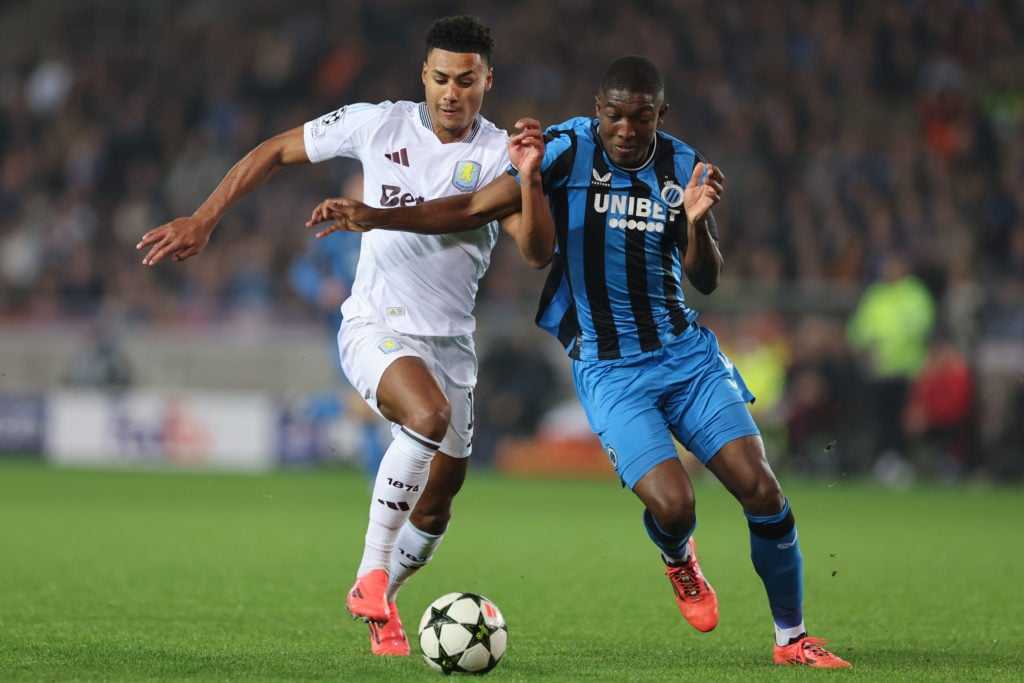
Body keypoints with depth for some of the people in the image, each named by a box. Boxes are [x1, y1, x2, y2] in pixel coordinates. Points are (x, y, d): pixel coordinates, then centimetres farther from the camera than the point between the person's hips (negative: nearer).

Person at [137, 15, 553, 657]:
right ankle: (370, 576, -25)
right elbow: (278, 150, 5)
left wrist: (530, 178, -34)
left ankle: (381, 601, 38)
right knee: (430, 415, -34)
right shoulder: (379, 125, -6)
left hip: (451, 341, 3)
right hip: (376, 326, -3)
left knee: (437, 503, 10)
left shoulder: (498, 154, -7)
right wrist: (204, 220, 0)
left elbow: (538, 253, -18)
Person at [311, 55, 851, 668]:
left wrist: (697, 222, -15)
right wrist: (373, 218, -15)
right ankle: (679, 560, 18)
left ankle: (792, 638, 10)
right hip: (608, 370, -3)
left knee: (762, 489, -9)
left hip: (687, 352, 3)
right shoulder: (567, 151, -9)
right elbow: (475, 209, -7)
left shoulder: (683, 166, 2)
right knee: (673, 506, -21)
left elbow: (706, 282, 5)